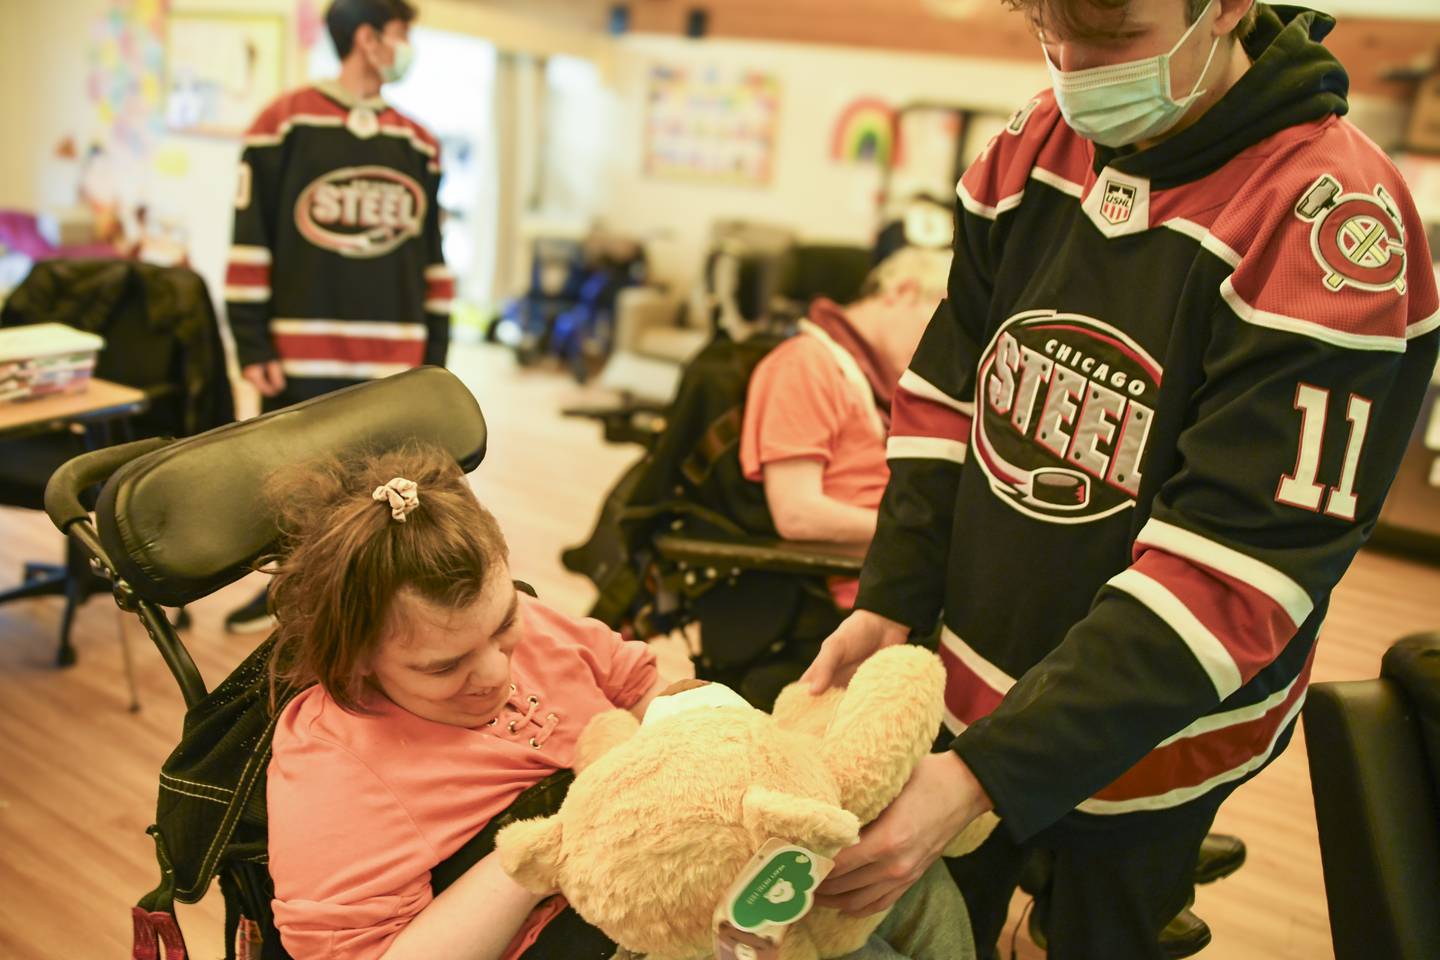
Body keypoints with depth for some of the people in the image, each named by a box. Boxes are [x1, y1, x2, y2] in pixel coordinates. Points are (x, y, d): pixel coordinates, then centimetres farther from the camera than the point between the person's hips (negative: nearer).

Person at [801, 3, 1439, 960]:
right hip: (969, 676, 5)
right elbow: (949, 391, 2)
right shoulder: (1033, 146, -5)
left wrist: (984, 777, -31)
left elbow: (1232, 567, -27)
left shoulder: (1337, 230, -23)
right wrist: (892, 601, -8)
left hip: (1151, 736, -4)